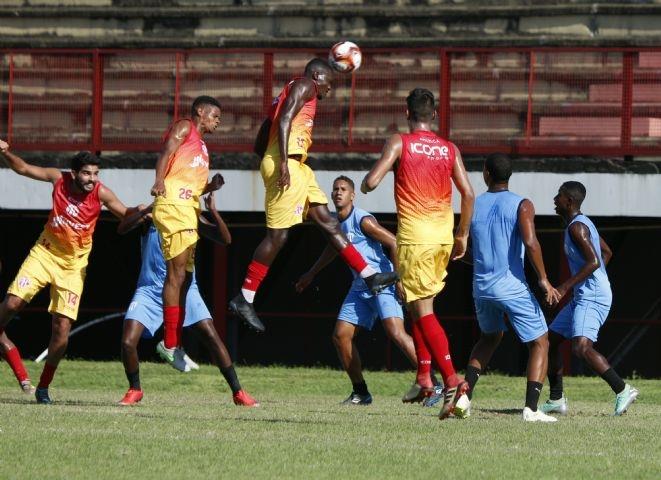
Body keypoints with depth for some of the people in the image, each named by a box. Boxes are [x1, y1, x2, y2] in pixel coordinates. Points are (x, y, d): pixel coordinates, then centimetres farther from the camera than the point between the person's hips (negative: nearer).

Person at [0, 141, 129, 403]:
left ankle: (44, 386, 7)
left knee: (62, 327, -6)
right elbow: (23, 168, -1)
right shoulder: (59, 179, -10)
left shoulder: (101, 193, -14)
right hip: (45, 253, 1)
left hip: (73, 264, -1)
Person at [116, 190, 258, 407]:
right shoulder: (149, 217, -4)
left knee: (211, 336, -13)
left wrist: (213, 211, -21)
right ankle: (134, 390, 12)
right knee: (128, 342, -14)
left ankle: (238, 392, -5)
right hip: (150, 290, -1)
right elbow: (123, 228, -23)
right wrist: (146, 211, -38)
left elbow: (225, 240, -7)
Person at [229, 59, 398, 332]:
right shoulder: (304, 85, 1)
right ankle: (244, 299, -8)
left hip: (296, 167, 10)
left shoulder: (287, 93, 28)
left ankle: (369, 276, 8)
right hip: (287, 163, -10)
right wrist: (284, 162, -24)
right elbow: (284, 120, -16)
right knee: (277, 235, -10)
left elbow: (259, 145, 26)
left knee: (328, 222, 8)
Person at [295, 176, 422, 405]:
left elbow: (394, 243, -17)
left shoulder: (363, 221, -15)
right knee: (341, 335, 2)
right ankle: (360, 392, 13)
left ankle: (431, 383, -21)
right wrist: (311, 274, 41)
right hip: (360, 287, 9)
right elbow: (333, 248, 31)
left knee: (396, 333, -23)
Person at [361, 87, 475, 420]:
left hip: (414, 236, -5)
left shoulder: (399, 143, -3)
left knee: (423, 311, -5)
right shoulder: (450, 150, 9)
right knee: (420, 305, 20)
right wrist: (463, 236, 14)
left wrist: (364, 185, 14)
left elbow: (371, 182, -10)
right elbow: (468, 194, 5)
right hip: (443, 236, 5)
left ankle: (451, 380, -18)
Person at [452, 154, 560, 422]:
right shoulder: (521, 206, -6)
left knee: (489, 337, 29)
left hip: (481, 287, 5)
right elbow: (530, 242, -21)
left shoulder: (473, 206, 6)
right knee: (540, 344, 5)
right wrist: (543, 280, -15)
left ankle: (465, 396, 15)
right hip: (512, 287, -5)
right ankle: (531, 408, -11)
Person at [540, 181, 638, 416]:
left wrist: (566, 286, -23)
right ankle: (556, 400, 19)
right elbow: (607, 252, 26)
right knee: (551, 339, 14)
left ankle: (623, 390, -20)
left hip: (592, 298, -11)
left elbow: (593, 262, -24)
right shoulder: (582, 223, 16)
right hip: (583, 297, 11)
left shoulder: (577, 227, -15)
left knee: (582, 347, -24)